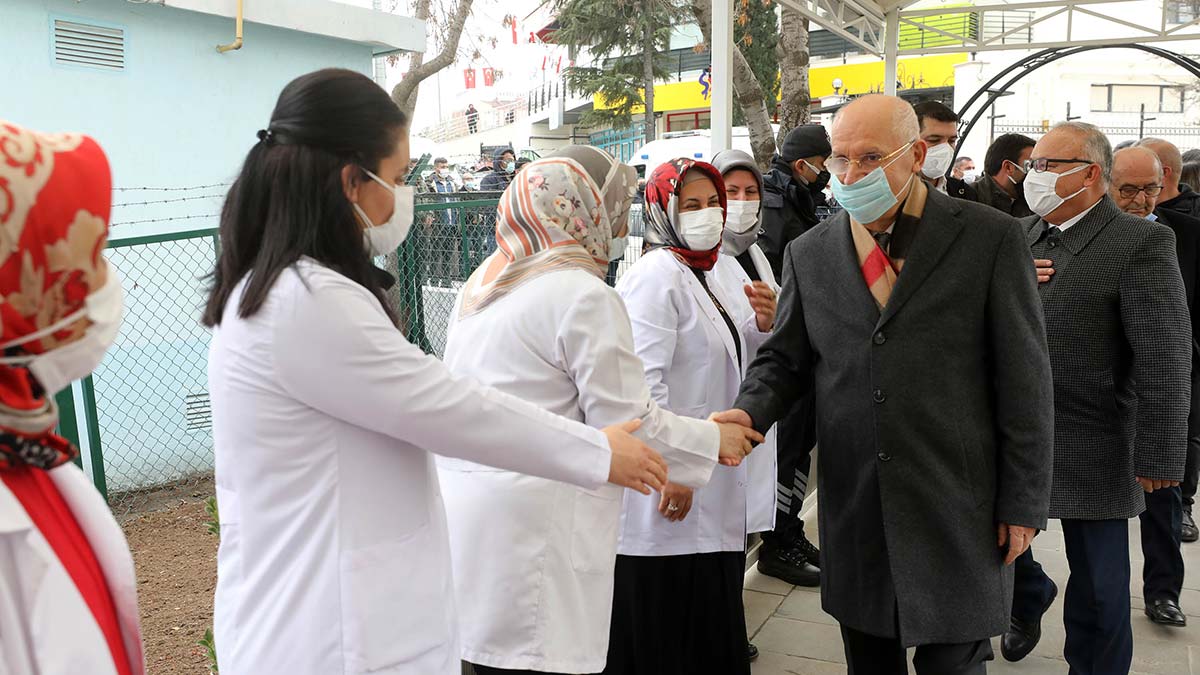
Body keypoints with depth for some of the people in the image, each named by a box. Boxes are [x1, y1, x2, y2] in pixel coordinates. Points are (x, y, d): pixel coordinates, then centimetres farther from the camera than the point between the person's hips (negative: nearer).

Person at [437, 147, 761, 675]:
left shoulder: (483, 281, 12)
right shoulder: (585, 296, -14)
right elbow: (627, 423, -13)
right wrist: (714, 441, 2)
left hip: (464, 512, 9)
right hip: (528, 530, -8)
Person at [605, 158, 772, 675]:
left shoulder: (701, 275, 15)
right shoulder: (657, 273, -14)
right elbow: (644, 379, -23)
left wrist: (761, 324, 6)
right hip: (670, 488, -9)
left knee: (710, 622, 18)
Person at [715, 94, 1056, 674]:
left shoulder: (990, 238, -5)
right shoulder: (810, 254, 5)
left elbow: (1023, 378, -4)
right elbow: (784, 359, 10)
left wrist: (1023, 502, -4)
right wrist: (749, 410, -12)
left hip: (955, 511, -3)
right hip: (853, 511, 3)